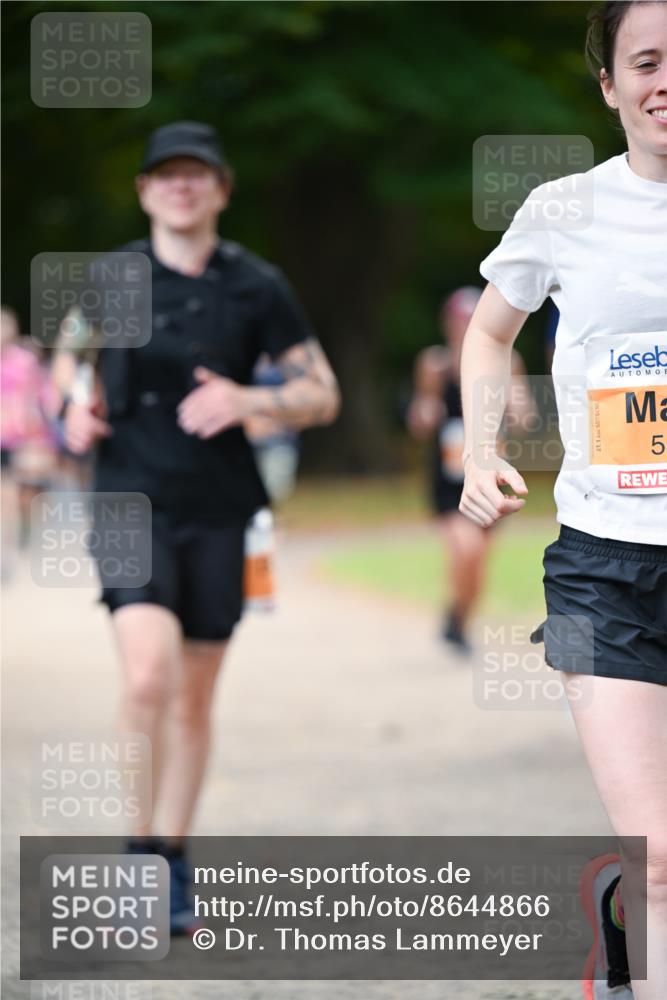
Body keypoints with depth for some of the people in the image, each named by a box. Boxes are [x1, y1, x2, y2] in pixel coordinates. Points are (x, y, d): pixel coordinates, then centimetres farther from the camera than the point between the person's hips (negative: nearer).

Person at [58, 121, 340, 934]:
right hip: (132, 500, -1)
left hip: (218, 509, 1)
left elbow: (321, 394, 5)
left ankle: (170, 869, 20)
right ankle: (142, 853, -3)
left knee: (194, 696, 7)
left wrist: (247, 401, -12)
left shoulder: (255, 287, 1)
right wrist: (78, 406, 2)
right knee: (149, 674, -20)